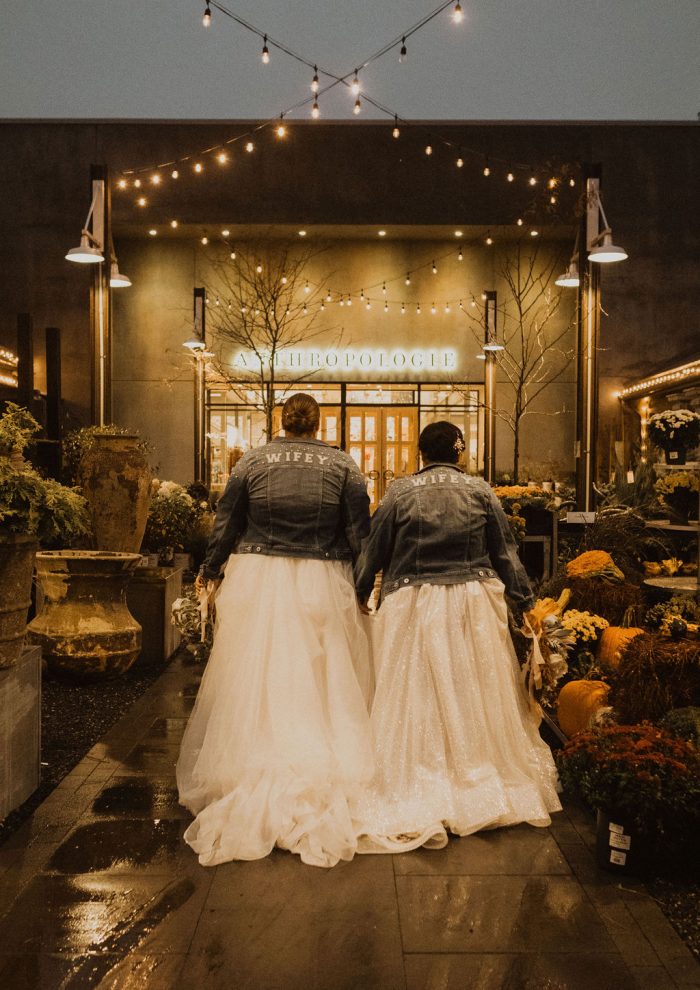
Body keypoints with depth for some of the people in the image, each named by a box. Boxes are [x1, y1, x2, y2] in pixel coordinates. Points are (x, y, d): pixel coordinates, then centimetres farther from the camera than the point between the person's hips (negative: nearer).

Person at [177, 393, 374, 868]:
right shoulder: (343, 465, -1)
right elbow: (359, 534, 0)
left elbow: (225, 524, 5)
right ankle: (320, 779, 14)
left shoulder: (253, 461, 0)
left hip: (257, 583, 1)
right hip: (322, 585, 0)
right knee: (322, 684, 9)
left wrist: (210, 572, 18)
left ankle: (252, 778, 18)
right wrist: (365, 586, 10)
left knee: (254, 686, 9)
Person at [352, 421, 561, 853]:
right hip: (474, 605, 2)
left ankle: (423, 801, 8)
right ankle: (482, 782, 29)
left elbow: (373, 551, 2)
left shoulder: (400, 492, -4)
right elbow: (506, 552, 4)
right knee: (477, 695, 14)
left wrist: (359, 595, 16)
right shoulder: (480, 490, 0)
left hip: (413, 606, -1)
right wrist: (525, 599, 13)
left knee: (418, 700, 5)